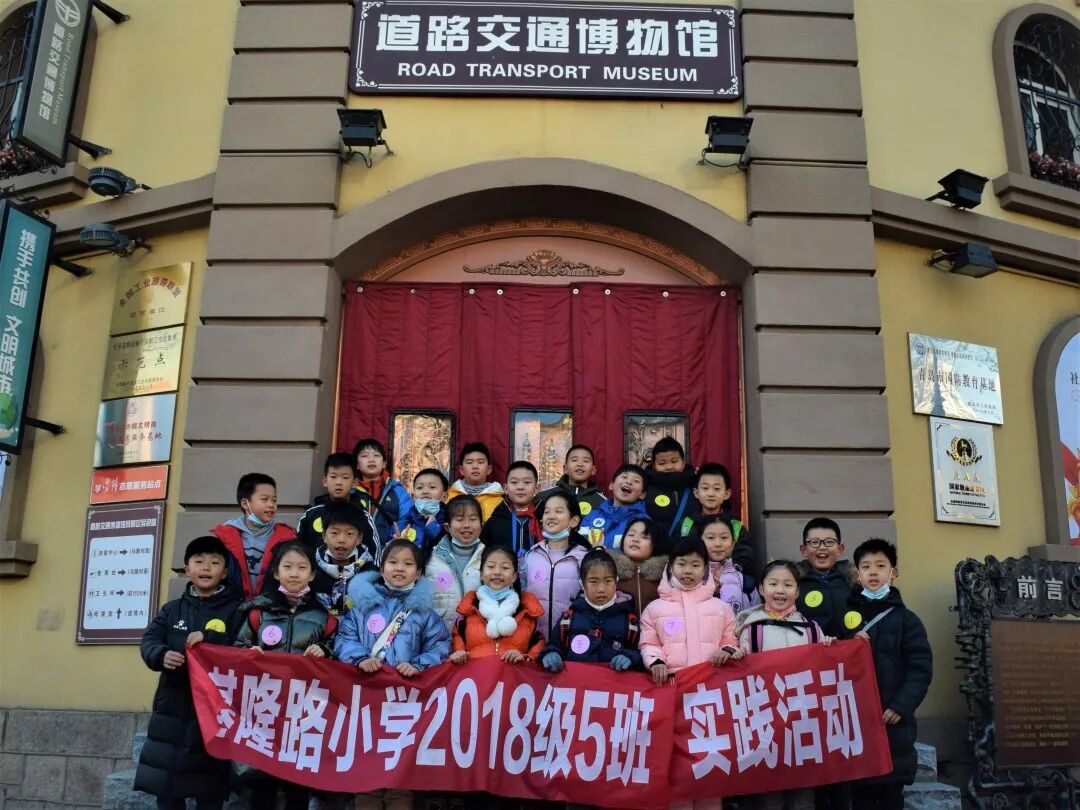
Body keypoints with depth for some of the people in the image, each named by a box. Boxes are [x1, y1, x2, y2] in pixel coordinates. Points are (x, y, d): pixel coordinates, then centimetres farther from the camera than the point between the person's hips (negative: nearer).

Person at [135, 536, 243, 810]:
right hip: (172, 708, 4)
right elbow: (148, 642, 2)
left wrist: (209, 638, -23)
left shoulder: (235, 610, 0)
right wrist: (162, 655, -19)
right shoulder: (172, 609, 13)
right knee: (165, 787, 9)